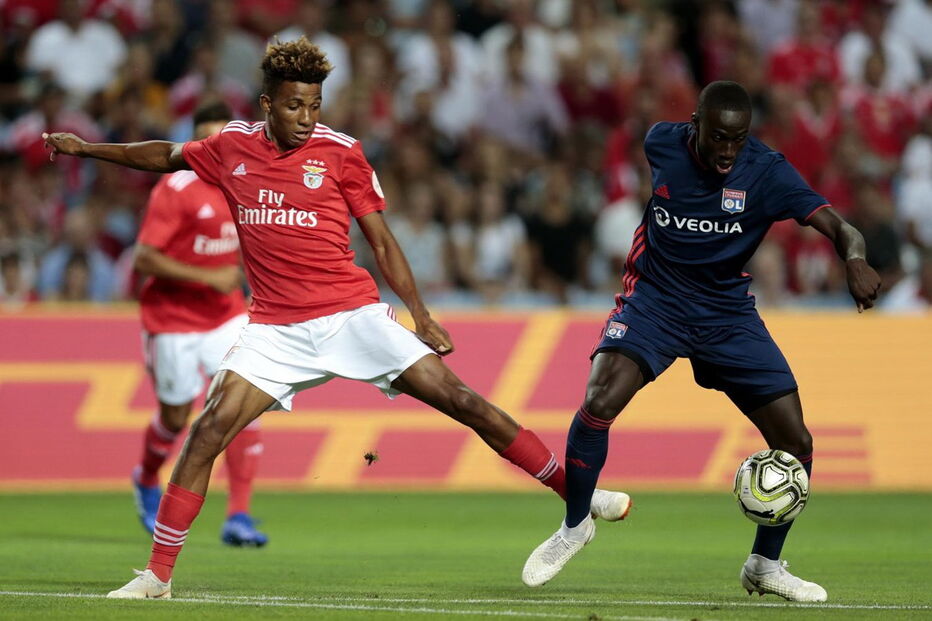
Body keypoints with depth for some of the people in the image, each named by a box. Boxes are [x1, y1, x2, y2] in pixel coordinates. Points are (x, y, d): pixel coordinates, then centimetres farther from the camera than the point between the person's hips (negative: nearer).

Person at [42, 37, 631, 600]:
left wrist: (422, 317, 1)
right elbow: (166, 156, 25)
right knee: (209, 430, -13)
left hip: (352, 314, -2)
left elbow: (382, 241, 4)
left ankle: (577, 492, -1)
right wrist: (85, 147, 25)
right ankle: (158, 574, -5)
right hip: (277, 328, 2)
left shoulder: (340, 152, -2)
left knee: (459, 399, -8)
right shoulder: (232, 146, 4)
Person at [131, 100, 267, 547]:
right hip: (172, 320, -4)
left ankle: (238, 517, -12)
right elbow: (143, 259, -21)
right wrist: (207, 277, -25)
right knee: (175, 417, 9)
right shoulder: (175, 190, -17)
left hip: (226, 314, 4)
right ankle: (146, 481, 42)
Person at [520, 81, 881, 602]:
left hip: (728, 313, 1)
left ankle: (765, 565, 16)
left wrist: (855, 259, -51)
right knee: (600, 401, -25)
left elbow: (836, 226, -28)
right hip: (655, 299, -1)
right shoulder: (662, 144, -12)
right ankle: (575, 526, -1)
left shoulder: (767, 172, -18)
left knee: (796, 442, -6)